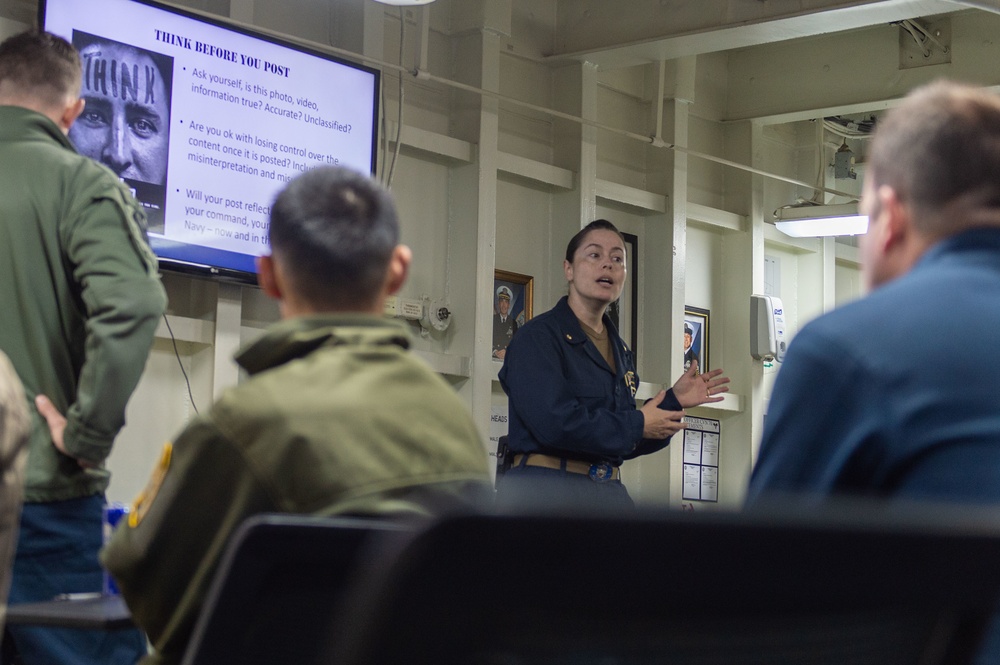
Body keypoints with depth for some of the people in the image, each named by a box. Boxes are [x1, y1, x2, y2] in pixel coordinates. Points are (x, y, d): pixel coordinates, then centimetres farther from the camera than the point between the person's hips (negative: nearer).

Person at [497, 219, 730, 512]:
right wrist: (637, 424, -10)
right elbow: (555, 422, -21)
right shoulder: (537, 337, -6)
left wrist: (674, 401, 7)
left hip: (609, 493, 7)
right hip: (545, 492, -7)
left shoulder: (620, 352, 18)